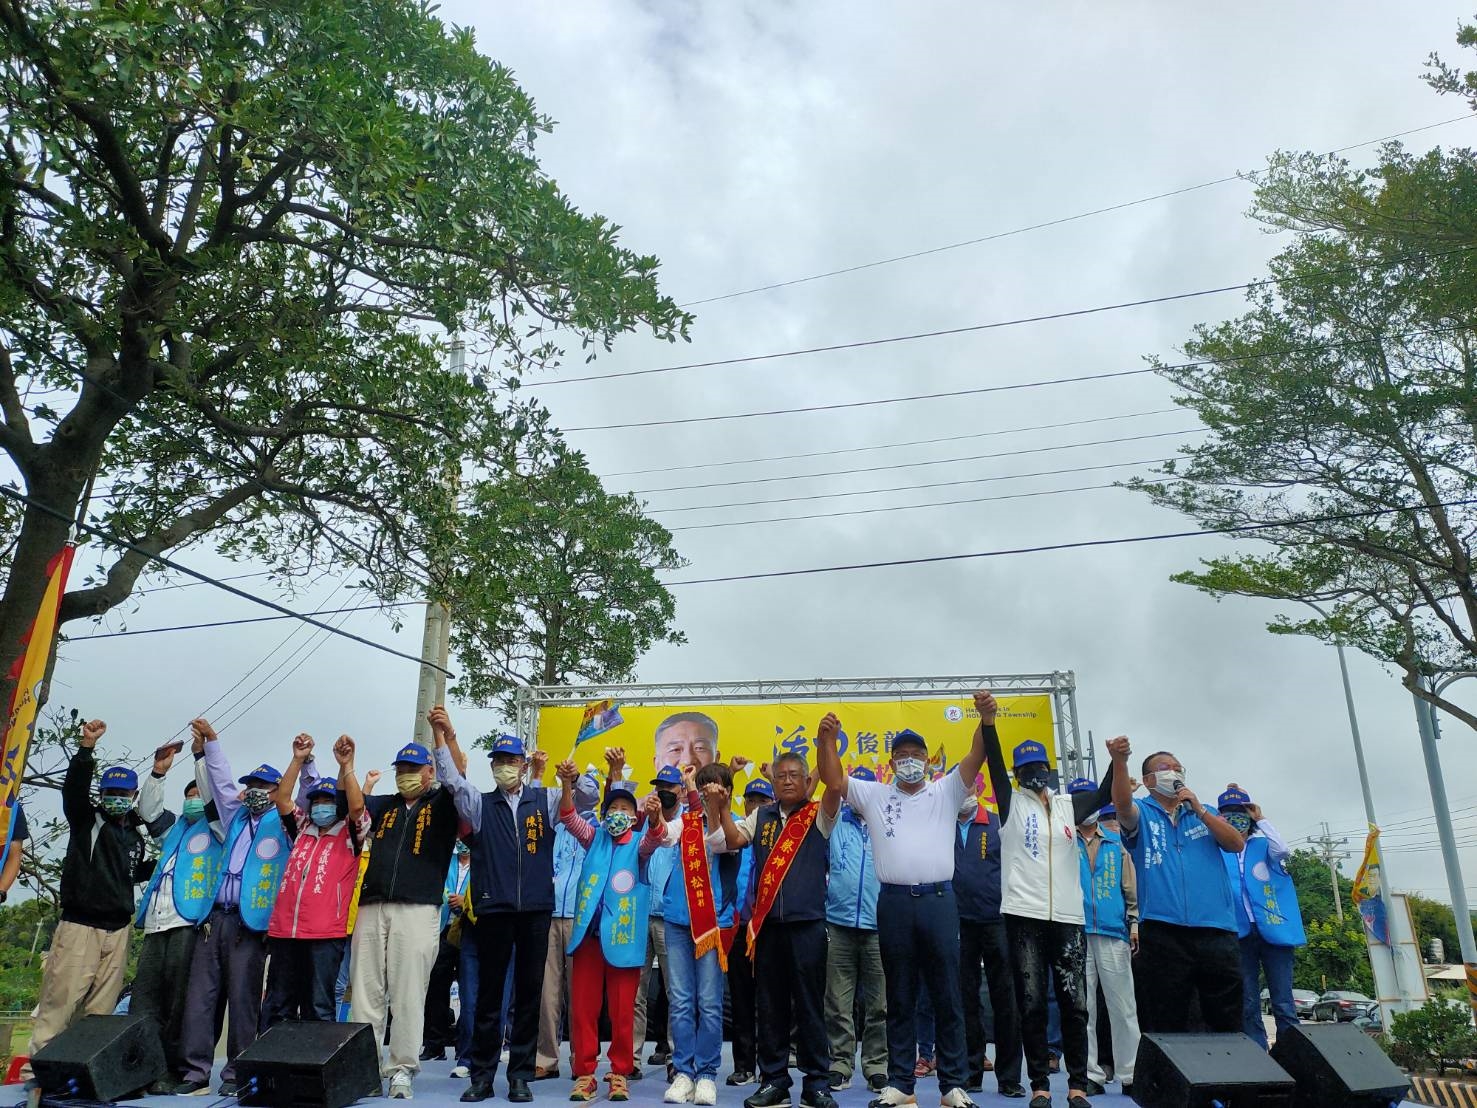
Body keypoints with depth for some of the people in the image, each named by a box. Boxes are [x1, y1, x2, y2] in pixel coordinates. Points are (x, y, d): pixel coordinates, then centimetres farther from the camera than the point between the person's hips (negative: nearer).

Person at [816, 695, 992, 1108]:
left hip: (938, 900, -1)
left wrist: (987, 719, -21)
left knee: (948, 997, 5)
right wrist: (827, 739, -13)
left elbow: (976, 757, -4)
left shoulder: (945, 792, 9)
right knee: (899, 999, 9)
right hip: (894, 903, 1)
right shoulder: (874, 795, 11)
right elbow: (833, 780, 2)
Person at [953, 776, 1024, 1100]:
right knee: (966, 999, 7)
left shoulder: (998, 825, 3)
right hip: (958, 923, 1)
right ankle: (971, 1073, 17)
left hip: (996, 920, -1)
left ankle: (1009, 1077, 11)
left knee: (1005, 998, 2)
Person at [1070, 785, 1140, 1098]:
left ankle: (1130, 1074, 7)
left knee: (1124, 1008, 1)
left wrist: (1134, 922, 3)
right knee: (1083, 1009, 2)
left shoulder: (1116, 843, 13)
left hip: (1114, 933, 1)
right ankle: (1091, 1074, 8)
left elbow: (1131, 887, 11)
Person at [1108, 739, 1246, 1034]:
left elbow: (1237, 844, 5)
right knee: (1167, 1026, 2)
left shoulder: (1205, 813, 20)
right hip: (1163, 931, -3)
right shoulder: (1142, 813, 8)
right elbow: (1122, 804, -17)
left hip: (1217, 929, 3)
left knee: (1228, 1023, 7)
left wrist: (1199, 810, -6)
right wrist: (1119, 761, -35)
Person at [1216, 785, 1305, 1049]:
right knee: (1248, 1006, 4)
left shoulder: (1262, 845, 11)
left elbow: (1283, 849, -11)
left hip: (1273, 929, -1)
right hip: (1240, 934, 1)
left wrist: (1261, 819, -4)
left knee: (1283, 1004, -1)